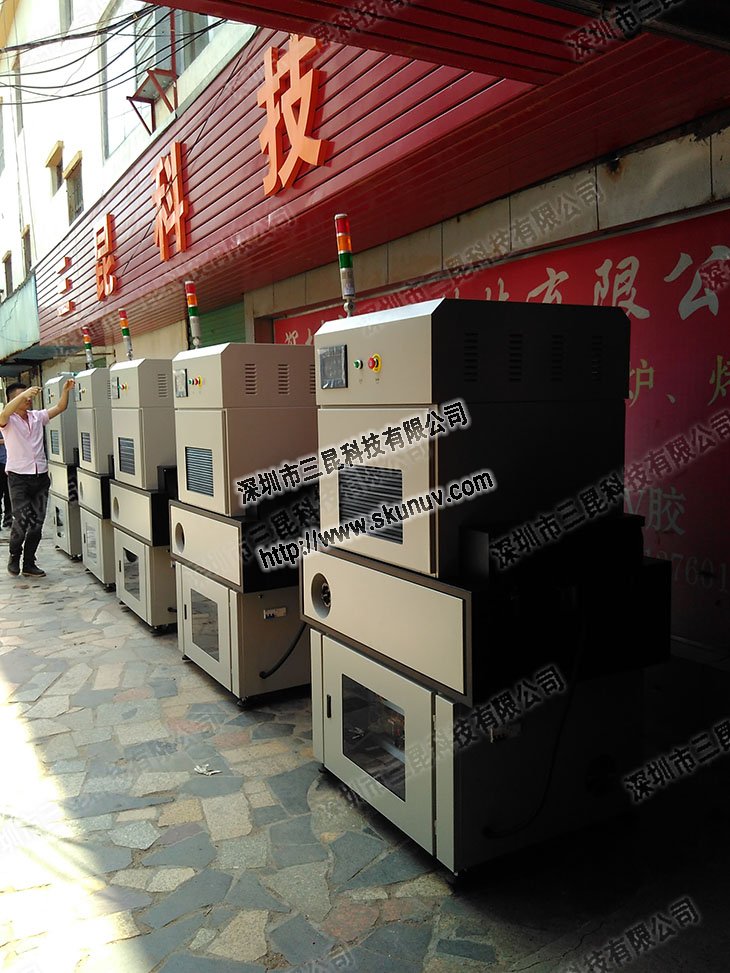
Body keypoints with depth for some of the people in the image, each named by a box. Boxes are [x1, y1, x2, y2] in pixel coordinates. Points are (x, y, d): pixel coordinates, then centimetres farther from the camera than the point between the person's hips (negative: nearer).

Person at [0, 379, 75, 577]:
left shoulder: (37, 416, 10)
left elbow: (60, 408, 7)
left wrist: (65, 390, -11)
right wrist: (25, 394, -39)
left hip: (40, 476, 5)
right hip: (19, 477, -4)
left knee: (37, 523, 6)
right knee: (22, 520, -9)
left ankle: (29, 564, 18)